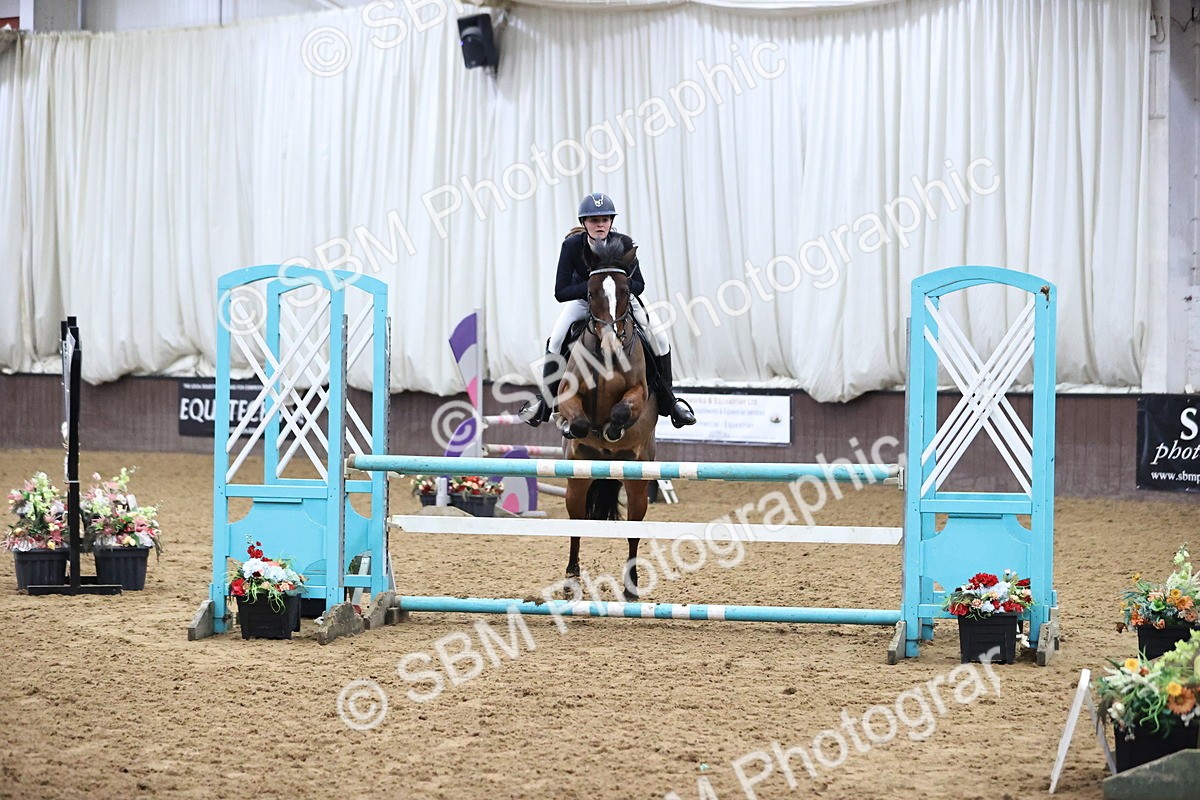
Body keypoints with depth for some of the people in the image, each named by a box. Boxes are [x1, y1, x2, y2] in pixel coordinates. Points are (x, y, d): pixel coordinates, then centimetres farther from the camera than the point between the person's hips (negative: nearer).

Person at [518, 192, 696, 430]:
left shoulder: (624, 243, -27)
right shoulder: (572, 245, -28)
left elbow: (638, 285, -19)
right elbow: (560, 292, -28)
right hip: (582, 299, -1)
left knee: (659, 339, -13)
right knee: (555, 340, -23)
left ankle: (667, 401, 5)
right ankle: (544, 400, -8)